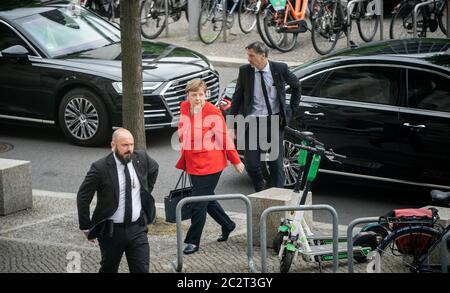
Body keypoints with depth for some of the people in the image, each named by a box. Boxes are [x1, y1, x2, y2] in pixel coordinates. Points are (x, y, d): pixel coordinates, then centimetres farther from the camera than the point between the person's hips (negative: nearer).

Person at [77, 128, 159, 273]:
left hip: (137, 228, 3)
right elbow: (82, 197, -7)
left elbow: (154, 168, 22)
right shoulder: (100, 168, -15)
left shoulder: (141, 159, -3)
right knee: (109, 269, 15)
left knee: (142, 269, -1)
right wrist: (86, 227, -5)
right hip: (111, 230, -2)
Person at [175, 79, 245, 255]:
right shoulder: (184, 108, 3)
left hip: (209, 165, -7)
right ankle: (227, 225, 39)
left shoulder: (213, 113, -15)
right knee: (207, 199, 18)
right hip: (192, 164, 7)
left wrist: (236, 161, -4)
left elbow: (225, 138, -10)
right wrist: (184, 159, 21)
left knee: (199, 203, -4)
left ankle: (193, 241, 6)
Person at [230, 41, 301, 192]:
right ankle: (262, 193, 22)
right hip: (253, 122, 1)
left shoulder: (280, 69, -4)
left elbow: (296, 86, 14)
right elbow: (237, 97, 6)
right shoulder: (245, 71, -2)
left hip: (275, 122, -1)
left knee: (276, 164, 2)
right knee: (251, 165, -1)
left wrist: (292, 109, 8)